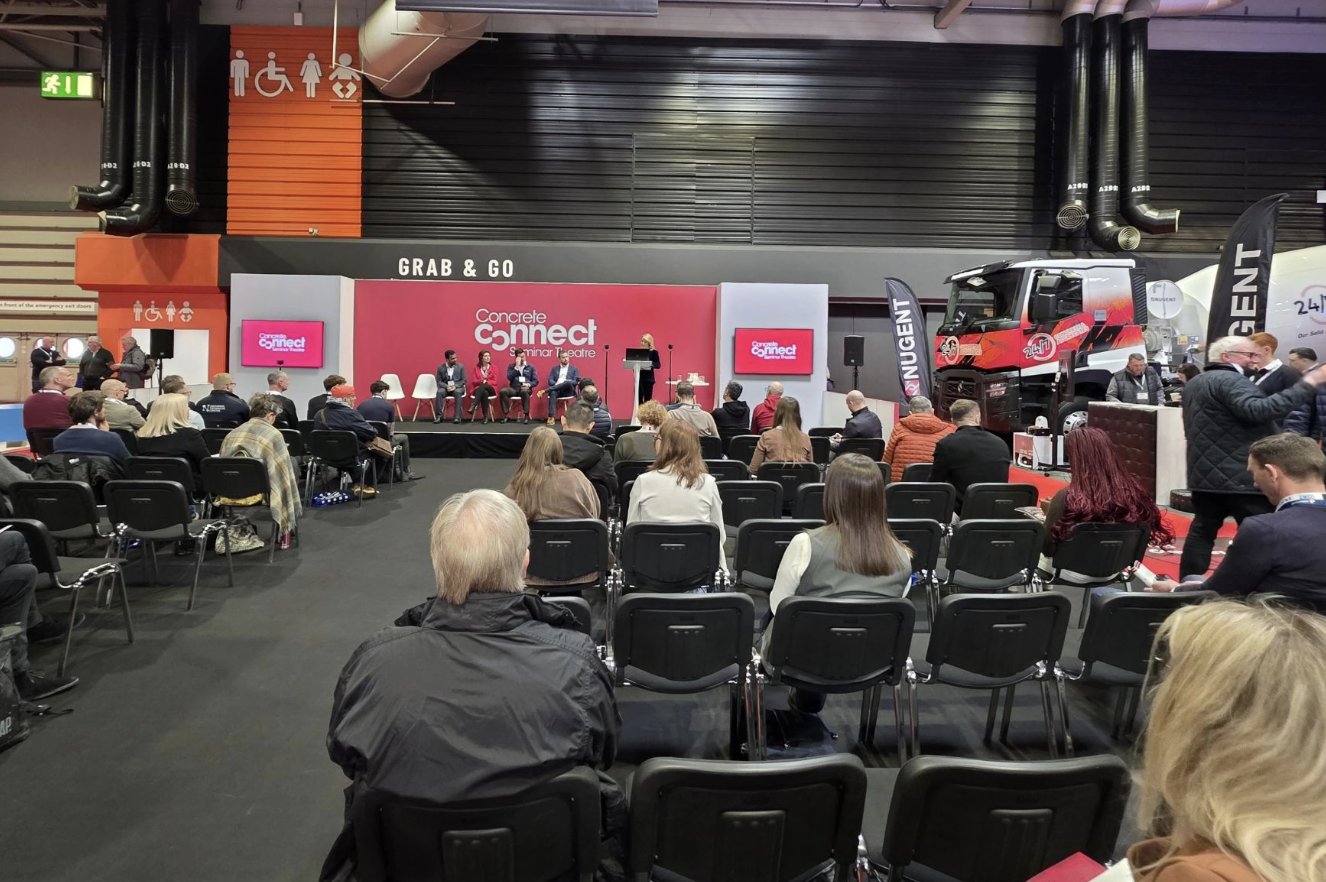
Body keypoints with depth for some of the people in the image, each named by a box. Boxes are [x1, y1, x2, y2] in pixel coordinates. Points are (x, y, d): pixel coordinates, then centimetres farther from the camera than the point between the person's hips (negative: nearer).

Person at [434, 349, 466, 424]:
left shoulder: (461, 366, 1)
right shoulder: (440, 368, 2)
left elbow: (464, 380, 0)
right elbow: (439, 381, 2)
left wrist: (455, 386, -17)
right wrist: (447, 386, -17)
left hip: (458, 387, -1)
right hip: (445, 387, 1)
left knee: (458, 392, -36)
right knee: (439, 392, -31)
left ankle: (457, 416, -35)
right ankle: (439, 416, -27)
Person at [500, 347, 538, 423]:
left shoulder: (530, 367, 14)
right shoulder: (511, 366, 15)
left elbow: (536, 381, 8)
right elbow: (509, 378, -2)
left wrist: (529, 384, -14)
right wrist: (517, 366, -5)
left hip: (525, 388, -2)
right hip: (514, 388, 2)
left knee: (524, 392, -39)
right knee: (503, 391, -30)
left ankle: (526, 415, -32)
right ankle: (506, 415, -24)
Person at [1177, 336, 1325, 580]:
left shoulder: (1194, 384, 19)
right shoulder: (1230, 380, -13)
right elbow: (1257, 410, -30)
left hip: (1204, 474, 9)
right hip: (1241, 476, -9)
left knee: (1202, 530, 13)